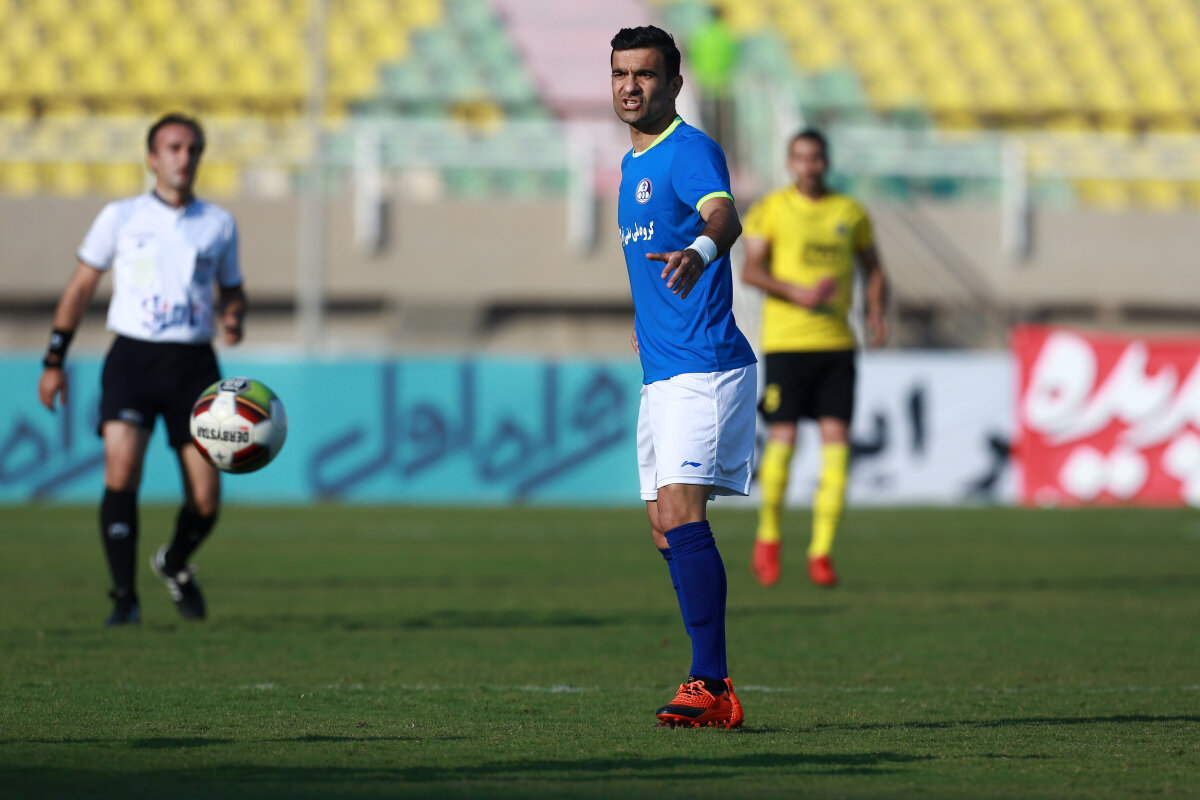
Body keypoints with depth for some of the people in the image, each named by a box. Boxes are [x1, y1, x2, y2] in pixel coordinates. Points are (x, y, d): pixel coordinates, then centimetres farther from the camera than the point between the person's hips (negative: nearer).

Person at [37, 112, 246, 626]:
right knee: (121, 469, -23)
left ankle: (174, 564, 32)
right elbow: (81, 286, 12)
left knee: (205, 501, -2)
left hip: (193, 364, 2)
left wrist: (232, 319, -2)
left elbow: (233, 291, 22)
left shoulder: (219, 224, 11)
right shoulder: (120, 217, 5)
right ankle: (124, 599, -15)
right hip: (133, 357, -2)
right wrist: (54, 360, 9)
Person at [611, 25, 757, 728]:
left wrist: (700, 251, -54)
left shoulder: (691, 150, -12)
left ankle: (712, 688, -22)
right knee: (667, 531, 9)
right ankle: (712, 683, 13)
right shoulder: (633, 164, 18)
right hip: (662, 373, 10)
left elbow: (723, 215, -34)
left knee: (680, 516, -19)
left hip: (704, 367, -10)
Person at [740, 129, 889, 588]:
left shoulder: (850, 213, 12)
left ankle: (821, 553, -3)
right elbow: (750, 270, -7)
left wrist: (876, 313, 0)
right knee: (783, 439, -8)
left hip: (837, 343, 3)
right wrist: (799, 293, -22)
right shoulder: (770, 209, 2)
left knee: (836, 441, -7)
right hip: (785, 342, -3)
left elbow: (874, 270, 20)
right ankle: (768, 537, 15)